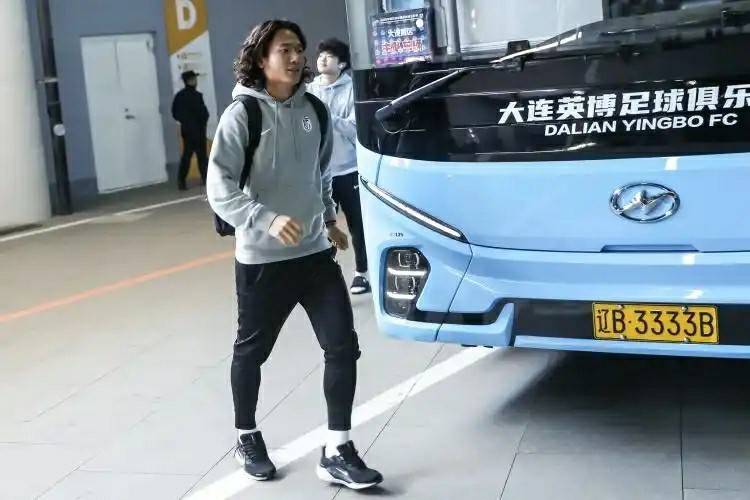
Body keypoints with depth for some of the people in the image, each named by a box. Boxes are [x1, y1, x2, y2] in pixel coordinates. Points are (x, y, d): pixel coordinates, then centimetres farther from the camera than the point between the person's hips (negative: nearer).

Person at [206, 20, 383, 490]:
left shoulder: (314, 109, 5)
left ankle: (337, 451, 9)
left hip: (315, 253, 5)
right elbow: (219, 188, -18)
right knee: (252, 350, 12)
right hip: (262, 259, -4)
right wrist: (267, 220, -30)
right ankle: (247, 438, 35)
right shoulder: (242, 114, -11)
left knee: (343, 345, -2)